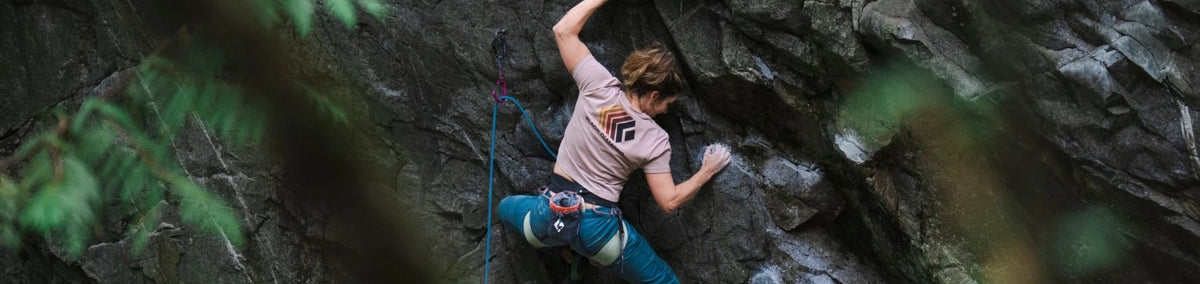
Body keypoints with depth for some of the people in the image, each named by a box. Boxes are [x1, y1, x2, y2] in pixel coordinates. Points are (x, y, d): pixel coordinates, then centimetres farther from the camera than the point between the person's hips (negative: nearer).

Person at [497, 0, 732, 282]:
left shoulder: (598, 87, -8)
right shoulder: (655, 140, -10)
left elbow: (563, 30, 0)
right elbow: (669, 201, -6)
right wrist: (707, 171, 6)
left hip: (550, 214, 2)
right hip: (597, 227, -2)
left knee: (506, 206, 37)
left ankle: (565, 248, 33)